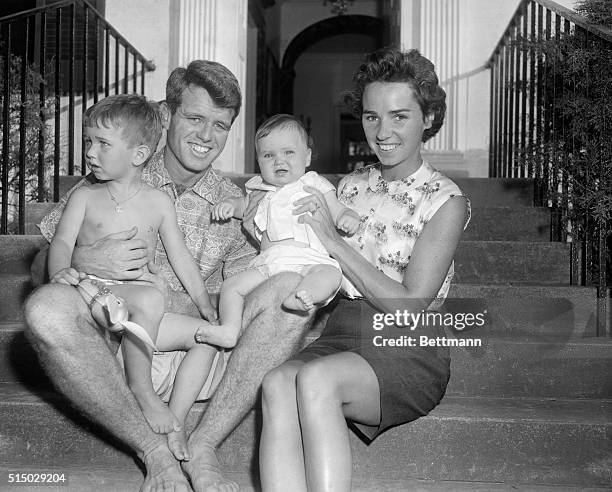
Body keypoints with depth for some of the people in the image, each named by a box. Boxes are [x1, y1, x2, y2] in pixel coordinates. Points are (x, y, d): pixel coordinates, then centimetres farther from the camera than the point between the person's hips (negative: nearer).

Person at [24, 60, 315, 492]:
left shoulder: (235, 206, 10)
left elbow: (239, 306, 6)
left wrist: (166, 299, -12)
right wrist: (83, 261, -16)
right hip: (113, 354, 0)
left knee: (292, 288, -21)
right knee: (47, 305, -30)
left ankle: (203, 446, -26)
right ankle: (156, 452, -23)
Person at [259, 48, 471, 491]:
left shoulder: (445, 201, -3)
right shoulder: (350, 186, 14)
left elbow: (410, 308, -11)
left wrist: (333, 241, -10)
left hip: (408, 352, -4)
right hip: (341, 335, 5)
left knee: (315, 379, -34)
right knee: (277, 384, -28)